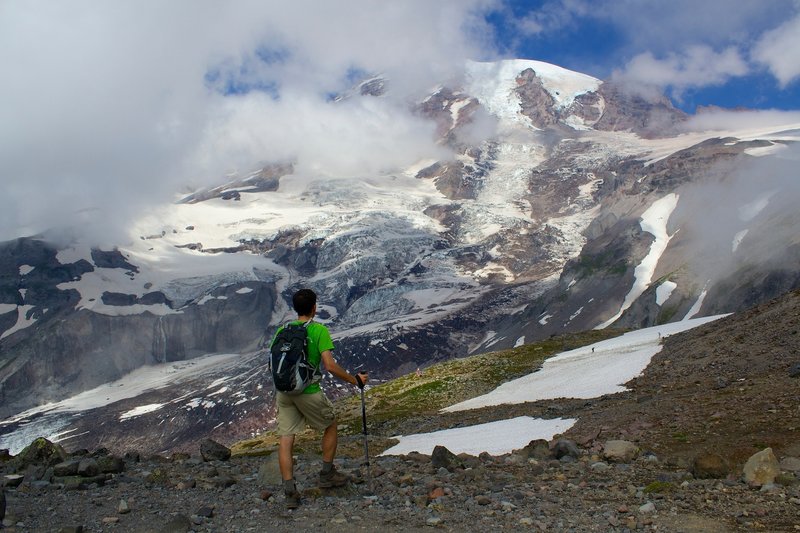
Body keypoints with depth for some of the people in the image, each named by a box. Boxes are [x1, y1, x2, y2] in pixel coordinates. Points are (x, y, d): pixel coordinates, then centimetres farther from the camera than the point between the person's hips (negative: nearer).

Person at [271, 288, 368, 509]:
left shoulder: (283, 330, 6)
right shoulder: (319, 330, -9)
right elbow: (330, 366, -17)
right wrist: (355, 380, -6)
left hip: (284, 390, 4)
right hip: (308, 391, -4)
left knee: (285, 439, 5)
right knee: (330, 426, 20)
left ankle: (290, 491, 4)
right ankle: (327, 474, 27)